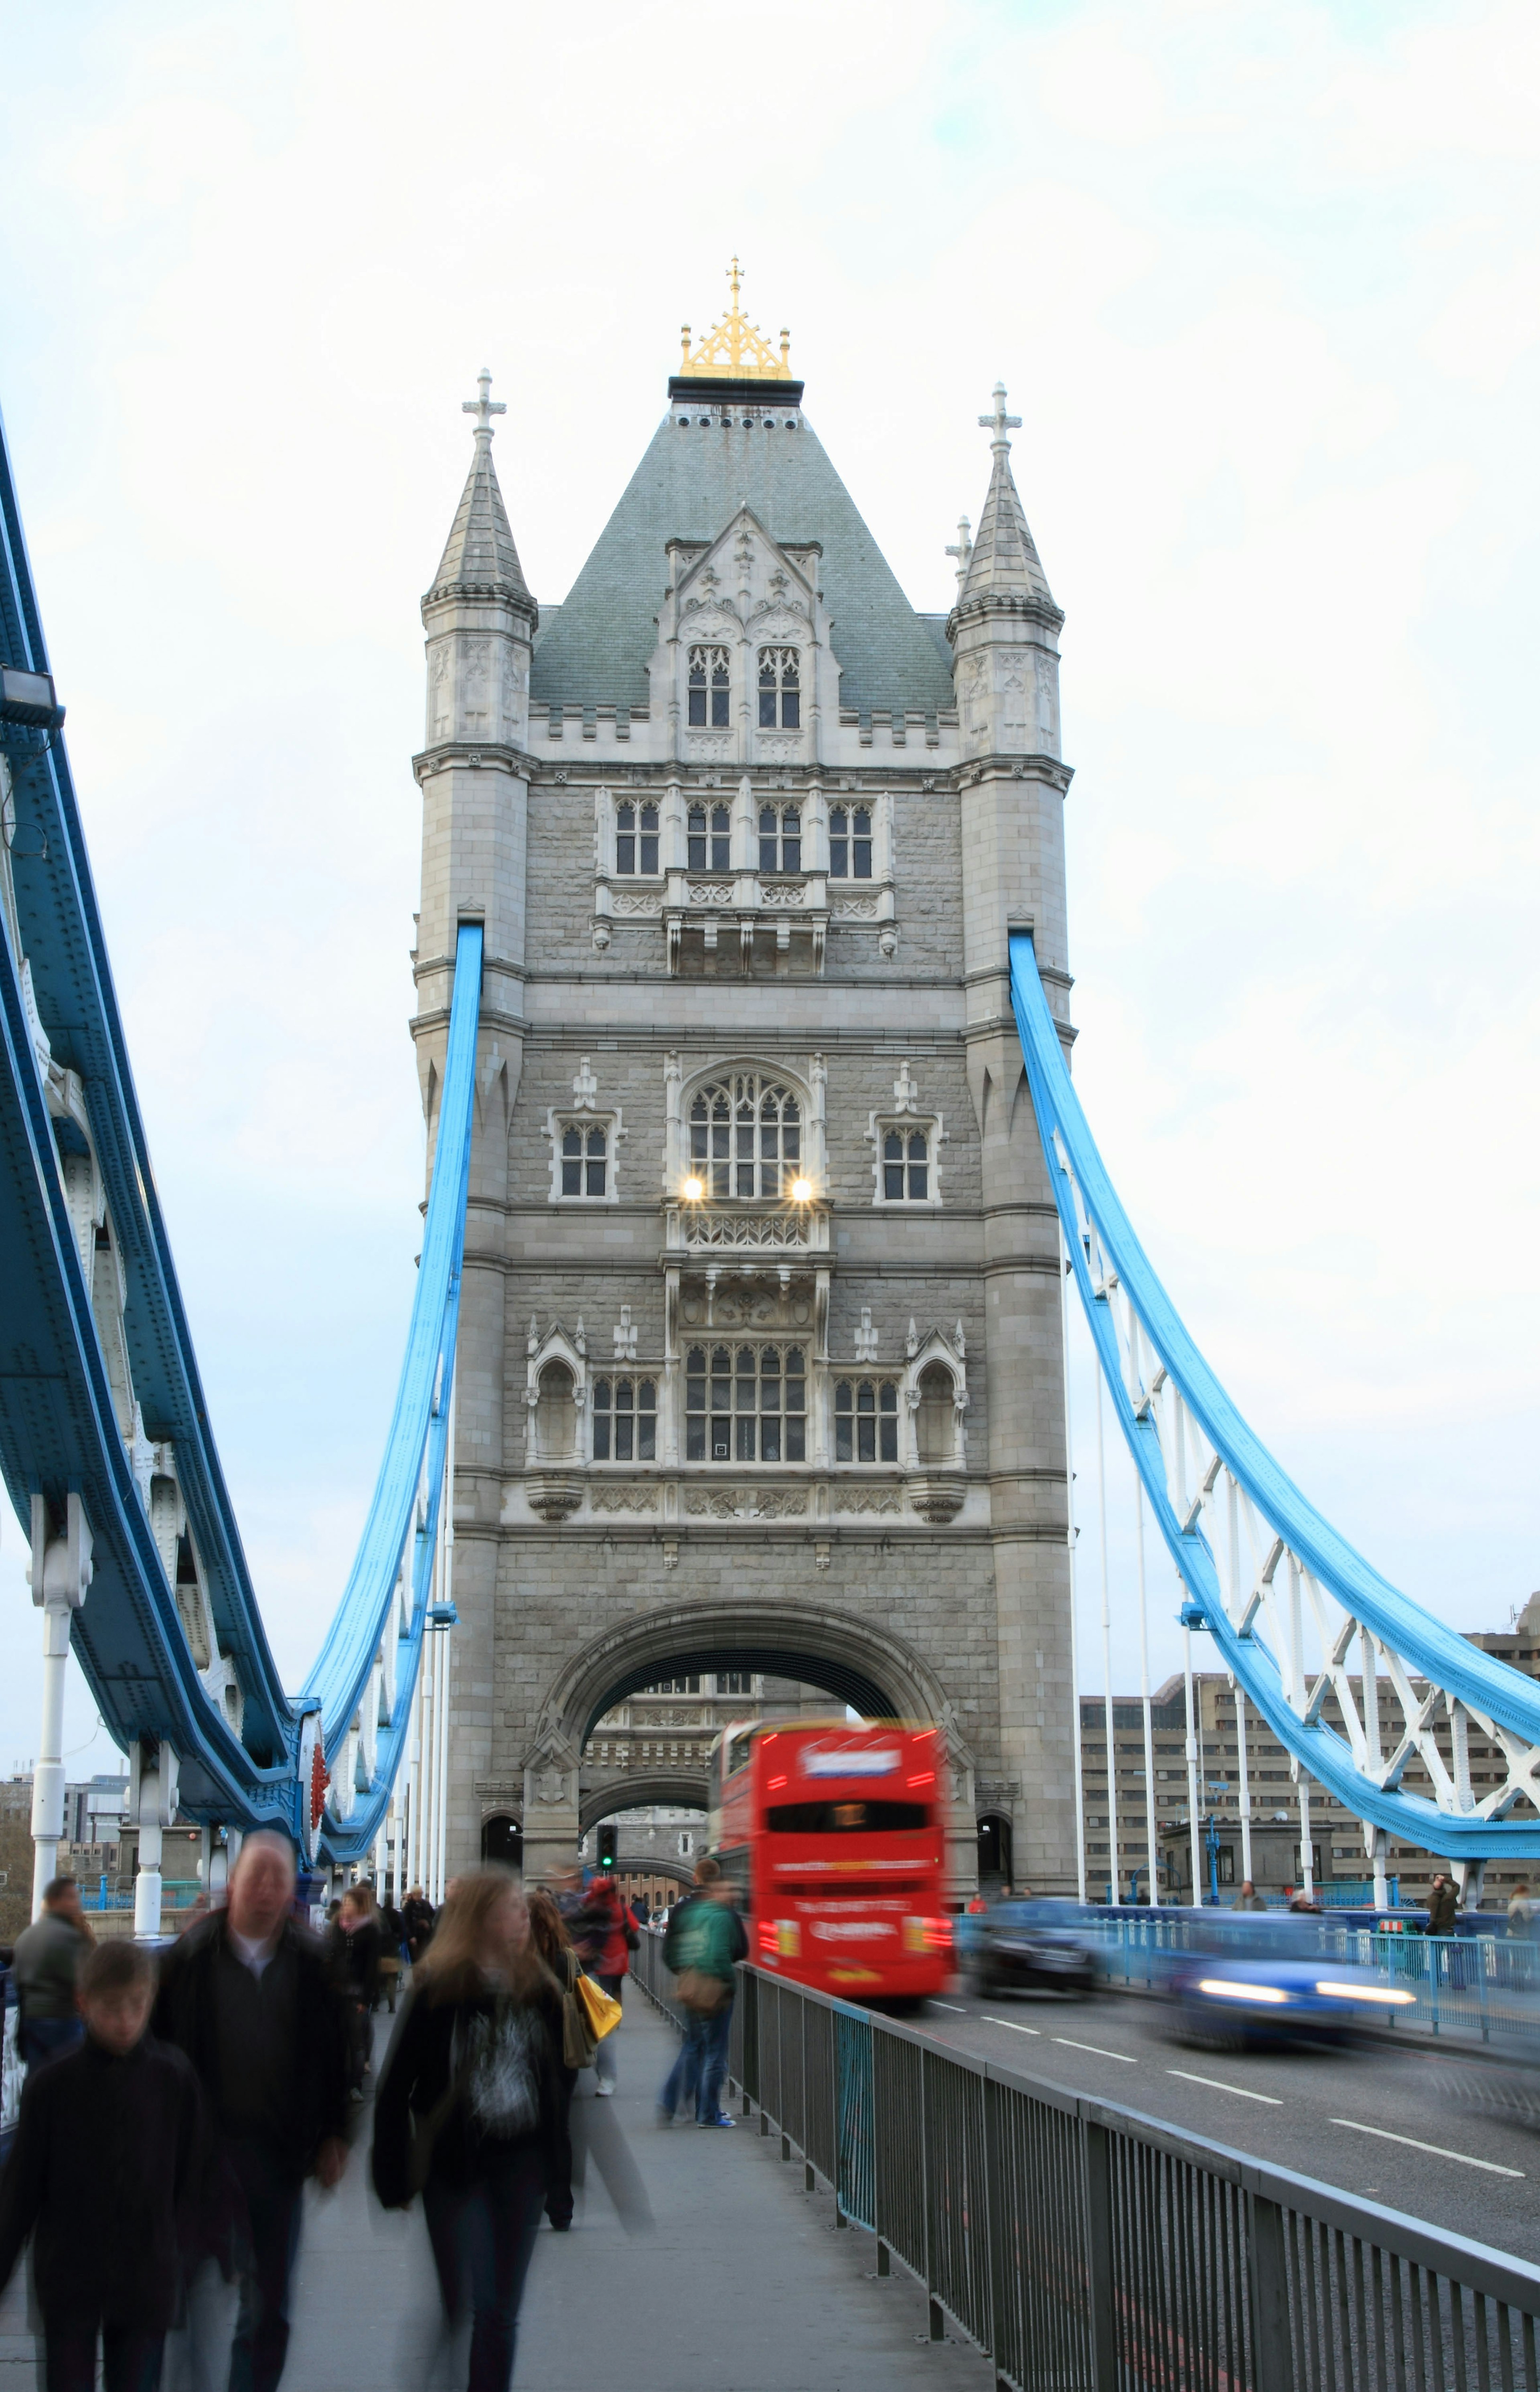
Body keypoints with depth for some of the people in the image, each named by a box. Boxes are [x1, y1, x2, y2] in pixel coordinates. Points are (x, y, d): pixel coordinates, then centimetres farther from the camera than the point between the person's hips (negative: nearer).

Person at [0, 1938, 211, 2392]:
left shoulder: (175, 2080, -6)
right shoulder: (52, 2084, -8)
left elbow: (193, 2181, 3)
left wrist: (173, 2254, 2)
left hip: (146, 2285, 1)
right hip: (69, 2283, 0)